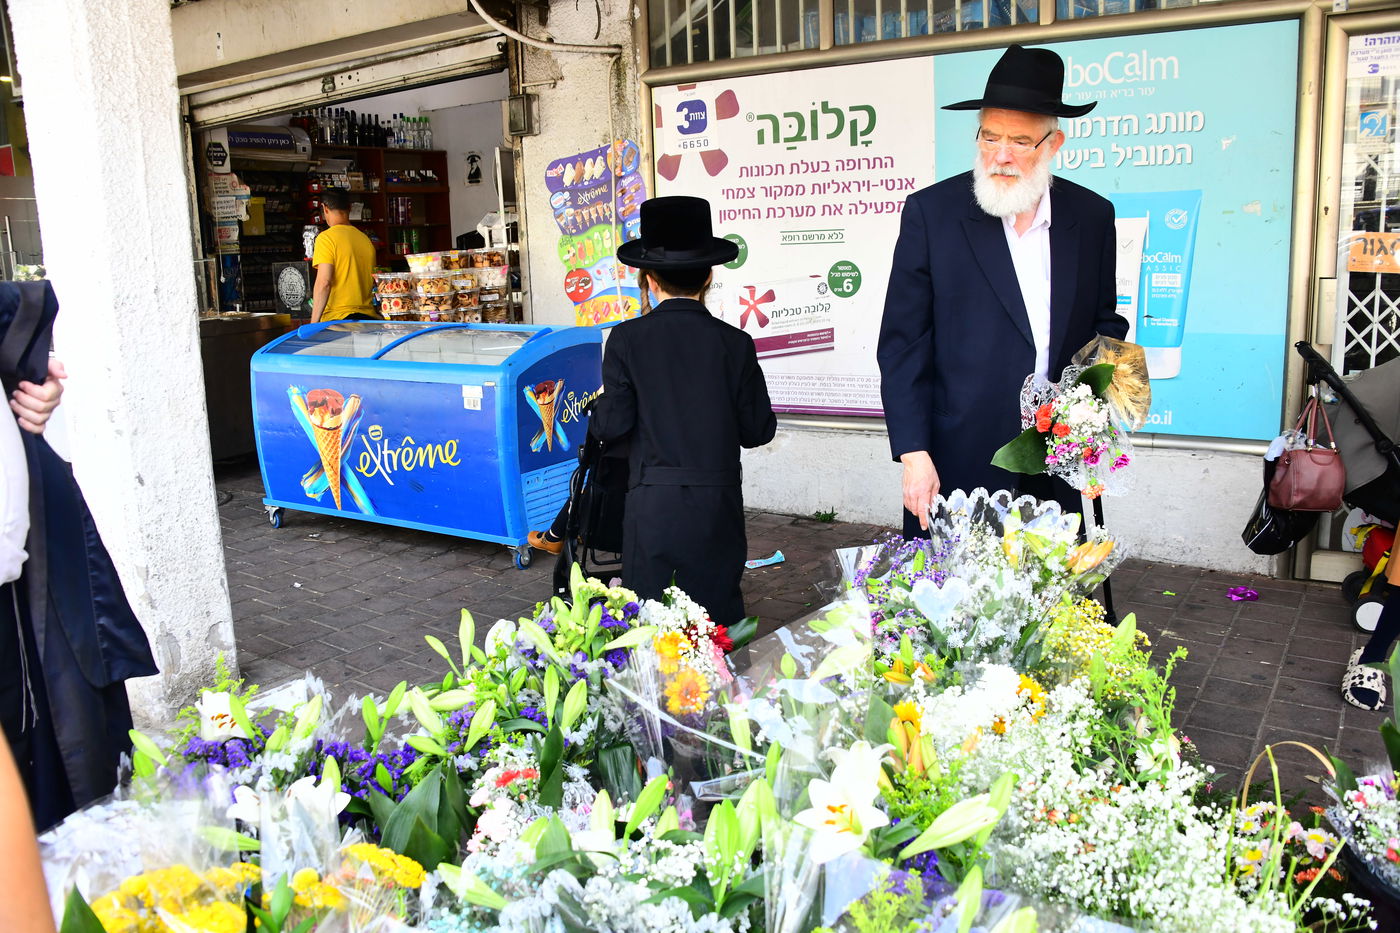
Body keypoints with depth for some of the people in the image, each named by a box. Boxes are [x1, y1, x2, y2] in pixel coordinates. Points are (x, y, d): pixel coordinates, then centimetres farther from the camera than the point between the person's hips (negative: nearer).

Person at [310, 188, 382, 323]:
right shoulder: (365, 239, 13)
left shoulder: (326, 238, -5)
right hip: (369, 316, 6)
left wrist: (314, 322, -12)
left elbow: (324, 283, -14)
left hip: (338, 317, -6)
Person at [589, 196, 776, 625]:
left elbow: (612, 425, -6)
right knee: (718, 620, 10)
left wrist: (597, 411, 16)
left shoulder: (628, 339, -5)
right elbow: (758, 430, 1)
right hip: (717, 506, 1)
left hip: (651, 505, -1)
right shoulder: (734, 343, -2)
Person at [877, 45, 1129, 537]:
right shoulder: (931, 212, -4)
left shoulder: (1093, 216, 5)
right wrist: (914, 455, -12)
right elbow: (902, 344, -5)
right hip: (956, 466, -3)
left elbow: (1104, 321, 17)